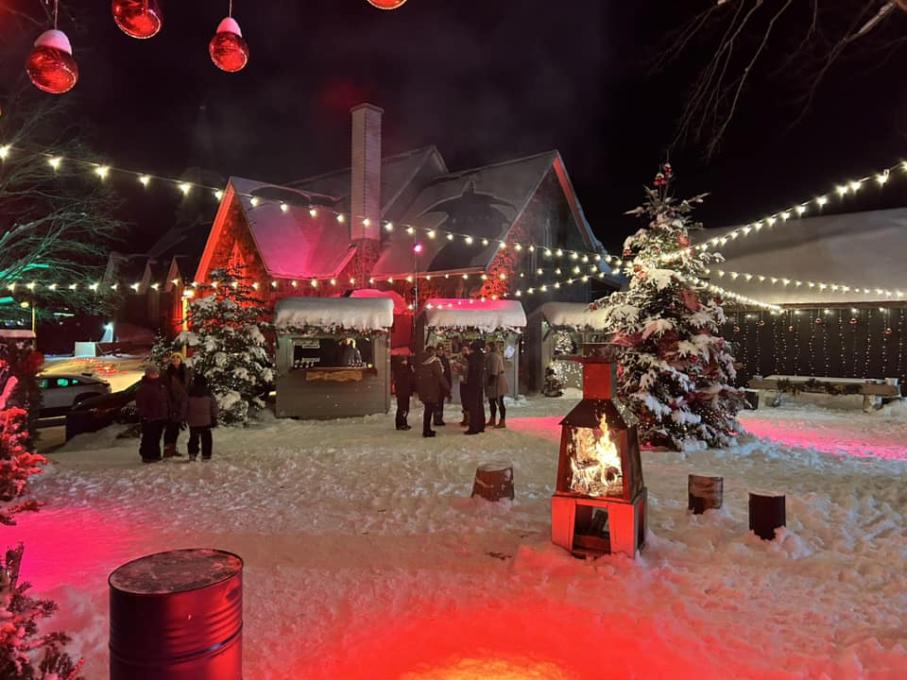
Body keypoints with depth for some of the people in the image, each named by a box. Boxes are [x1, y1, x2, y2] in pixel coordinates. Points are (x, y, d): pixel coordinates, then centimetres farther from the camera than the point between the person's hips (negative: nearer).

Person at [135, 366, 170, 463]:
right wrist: (144, 415, -19)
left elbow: (167, 400, 19)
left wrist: (168, 413, 16)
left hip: (161, 417, 7)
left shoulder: (162, 385, 12)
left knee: (157, 437, 14)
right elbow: (140, 403, -15)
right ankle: (147, 456, 6)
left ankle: (155, 454, 23)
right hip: (149, 418, -7)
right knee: (148, 437, -2)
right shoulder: (143, 387, -11)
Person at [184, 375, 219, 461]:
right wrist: (214, 419, 10)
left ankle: (192, 454, 8)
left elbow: (185, 407, 2)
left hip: (193, 422, 1)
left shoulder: (189, 394, -3)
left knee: (193, 438, 14)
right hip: (206, 421, -1)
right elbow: (214, 407, 2)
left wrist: (184, 418, 12)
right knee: (206, 439, 6)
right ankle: (206, 455, 4)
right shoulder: (209, 394, -2)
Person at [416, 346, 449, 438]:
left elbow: (416, 375, 12)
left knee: (428, 408, 16)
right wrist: (447, 386, -10)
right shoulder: (434, 362, -11)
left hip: (423, 389, 6)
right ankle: (426, 431, 0)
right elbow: (440, 375, -15)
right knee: (430, 409, -1)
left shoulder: (420, 362, 8)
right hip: (432, 389, -6)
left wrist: (418, 388, 20)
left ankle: (427, 430, 21)